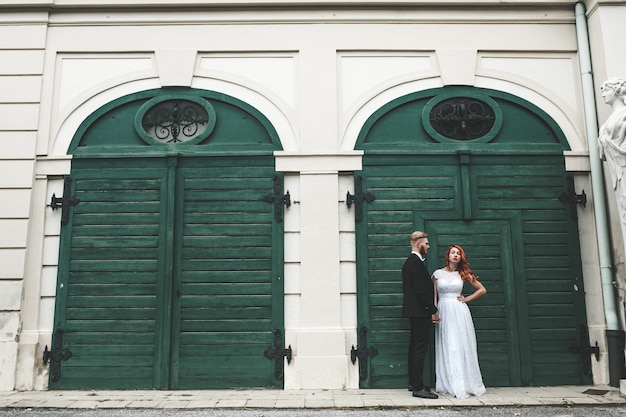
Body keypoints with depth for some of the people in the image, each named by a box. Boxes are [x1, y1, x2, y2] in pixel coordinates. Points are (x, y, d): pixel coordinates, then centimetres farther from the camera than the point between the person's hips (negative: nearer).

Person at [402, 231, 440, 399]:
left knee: (415, 346, 15)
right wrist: (433, 311, -14)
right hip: (420, 311, -11)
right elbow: (422, 291, -22)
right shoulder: (417, 262, -17)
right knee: (421, 347, -7)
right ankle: (418, 387, -4)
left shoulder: (409, 262, 15)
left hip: (413, 311, 11)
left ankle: (413, 382, 24)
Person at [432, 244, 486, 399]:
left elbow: (482, 290, 13)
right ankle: (449, 385, 6)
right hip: (444, 312, 0)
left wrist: (466, 299, 4)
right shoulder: (438, 273, 5)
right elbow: (434, 295, 6)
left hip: (459, 311, 0)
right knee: (447, 348, 0)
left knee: (462, 347, 0)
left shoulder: (463, 274, 7)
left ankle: (464, 384, 7)